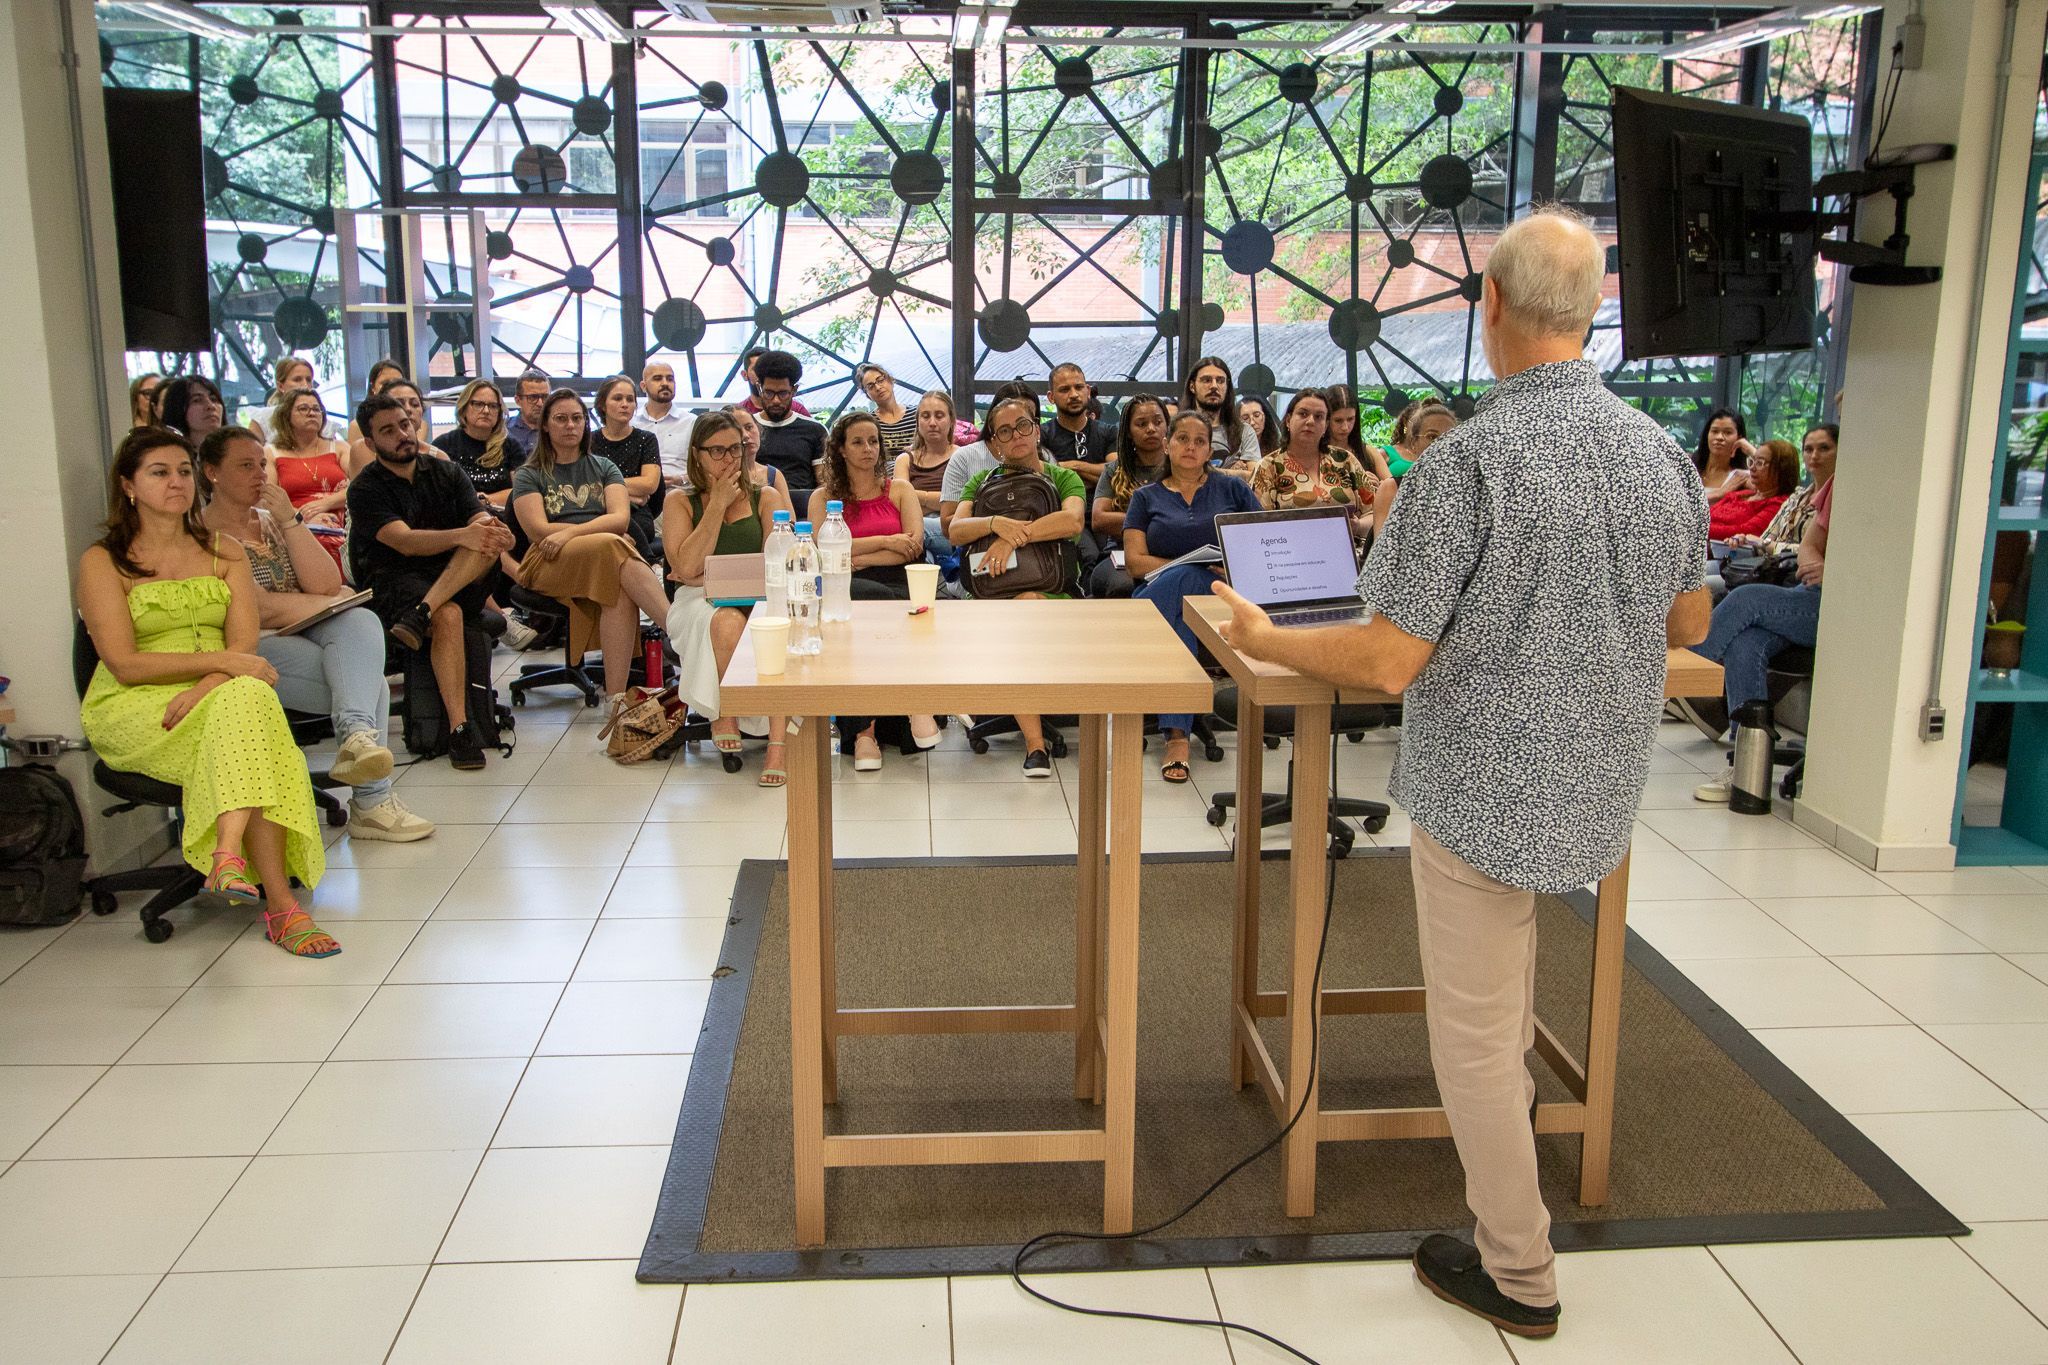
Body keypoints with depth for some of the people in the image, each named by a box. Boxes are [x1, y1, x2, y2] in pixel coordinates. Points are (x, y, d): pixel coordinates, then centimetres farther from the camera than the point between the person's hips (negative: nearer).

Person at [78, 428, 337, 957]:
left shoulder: (225, 552, 15)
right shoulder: (103, 562, 4)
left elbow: (245, 646, 1)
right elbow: (124, 664, -8)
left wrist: (201, 691, -19)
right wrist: (220, 661, -18)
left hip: (220, 697, 3)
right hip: (133, 711, -3)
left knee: (247, 698, -34)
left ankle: (229, 857, -43)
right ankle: (280, 903, -40)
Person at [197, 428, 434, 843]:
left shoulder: (273, 521, 19)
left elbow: (326, 586, 3)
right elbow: (256, 610, -12)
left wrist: (290, 521, -4)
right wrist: (324, 603, 0)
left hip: (305, 636, 5)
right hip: (252, 650, -5)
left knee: (360, 621, -29)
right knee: (369, 681, -27)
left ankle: (358, 734, -50)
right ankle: (372, 802, -27)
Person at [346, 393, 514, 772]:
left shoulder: (447, 472, 13)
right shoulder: (365, 489, -1)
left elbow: (480, 519, -2)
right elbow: (405, 542, -18)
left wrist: (495, 532, -29)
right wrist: (461, 535, -36)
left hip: (460, 582, 4)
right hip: (393, 583, -3)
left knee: (487, 536, -26)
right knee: (448, 616, -36)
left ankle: (420, 614, -39)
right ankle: (459, 729, -37)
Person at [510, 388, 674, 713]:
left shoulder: (604, 468, 24)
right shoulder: (529, 475, 18)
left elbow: (620, 519, 5)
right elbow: (538, 531, 1)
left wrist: (571, 533, -10)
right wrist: (600, 528, -1)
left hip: (611, 553, 2)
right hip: (550, 564, -2)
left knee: (621, 591, -38)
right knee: (614, 547, -38)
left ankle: (616, 697, -43)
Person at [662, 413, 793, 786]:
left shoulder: (767, 497, 14)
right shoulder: (681, 502, 13)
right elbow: (686, 567, -4)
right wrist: (718, 505, -2)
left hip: (761, 597, 0)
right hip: (701, 604, 0)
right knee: (727, 623, -37)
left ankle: (778, 741, -39)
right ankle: (723, 714, -13)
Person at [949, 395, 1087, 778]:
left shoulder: (1063, 478, 14)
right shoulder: (982, 481, 21)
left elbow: (1073, 520, -10)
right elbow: (955, 530, 3)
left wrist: (1014, 537, -19)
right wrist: (995, 523, -18)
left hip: (1053, 590, -1)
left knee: (1024, 605, -37)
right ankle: (1035, 743, -33)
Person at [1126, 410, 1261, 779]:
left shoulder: (1232, 489, 18)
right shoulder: (1146, 496, 18)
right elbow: (1135, 561, 5)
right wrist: (1192, 567, -11)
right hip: (1168, 597, 1)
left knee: (1177, 584, -36)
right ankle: (1177, 735, -45)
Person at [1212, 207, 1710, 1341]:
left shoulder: (1468, 460, -23)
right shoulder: (1663, 453, -3)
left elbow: (1388, 661, -22)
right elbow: (1688, 625, 10)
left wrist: (1263, 640, -6)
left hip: (1486, 791, -6)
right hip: (1603, 783, 7)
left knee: (1475, 1031, 9)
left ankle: (1517, 1274, 22)